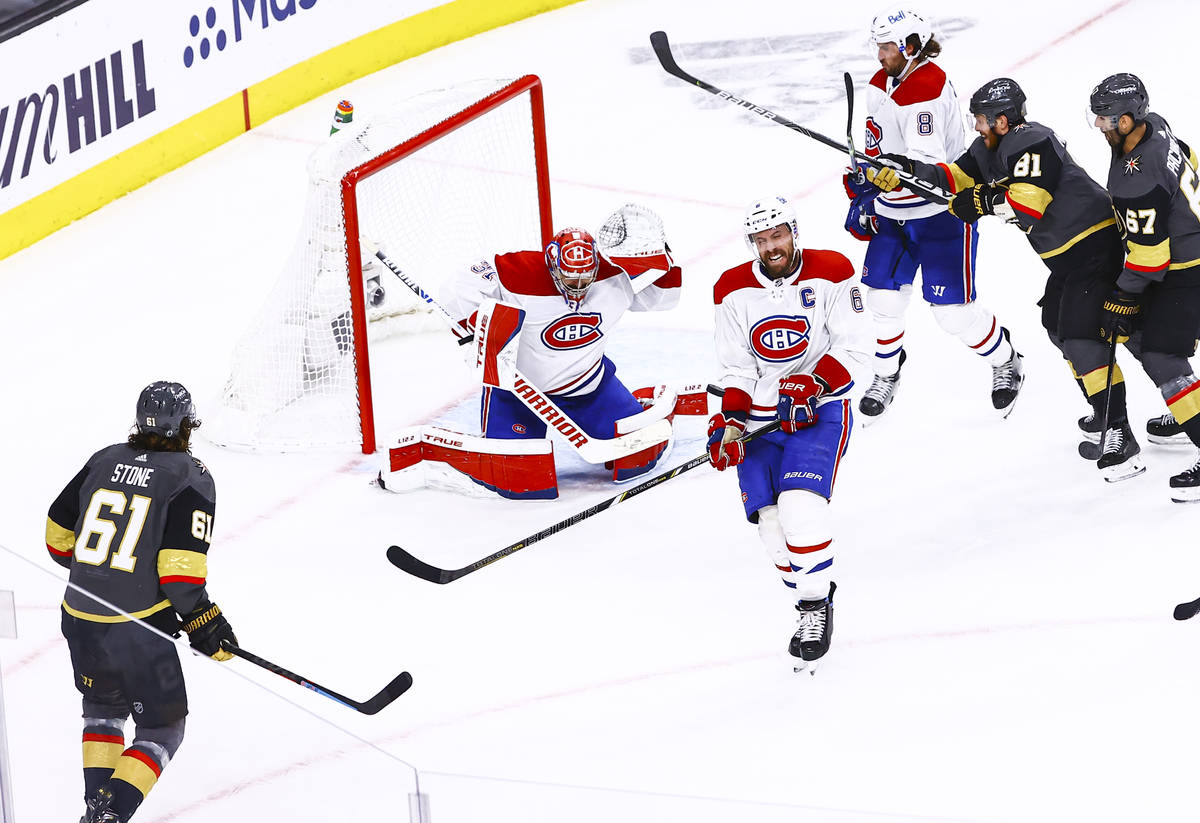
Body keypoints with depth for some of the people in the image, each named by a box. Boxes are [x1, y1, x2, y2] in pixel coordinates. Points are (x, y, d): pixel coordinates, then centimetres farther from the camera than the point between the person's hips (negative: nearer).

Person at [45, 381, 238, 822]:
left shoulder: (104, 461, 7)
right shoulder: (191, 478, -8)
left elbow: (59, 533, 15)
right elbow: (180, 566, -17)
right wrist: (203, 621, -6)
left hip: (79, 619, 5)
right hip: (137, 630, -5)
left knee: (104, 709, 29)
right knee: (162, 730, 9)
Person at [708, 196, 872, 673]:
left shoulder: (831, 275, -7)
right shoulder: (734, 291, 1)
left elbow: (854, 347, -8)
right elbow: (737, 369, 3)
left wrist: (812, 385, -22)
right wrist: (730, 423, -10)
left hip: (821, 410, -3)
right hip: (761, 416, 3)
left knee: (800, 504, -24)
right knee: (771, 520, -9)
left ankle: (816, 604, -9)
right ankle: (812, 602, 11)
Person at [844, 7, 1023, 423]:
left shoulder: (928, 89, -25)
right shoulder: (881, 83, 5)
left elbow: (926, 164, -33)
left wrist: (879, 174, -46)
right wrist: (861, 196, 15)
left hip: (942, 212, -8)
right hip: (893, 211, 8)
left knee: (953, 310, -5)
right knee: (883, 296, 5)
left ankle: (1005, 362, 20)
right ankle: (886, 376, 26)